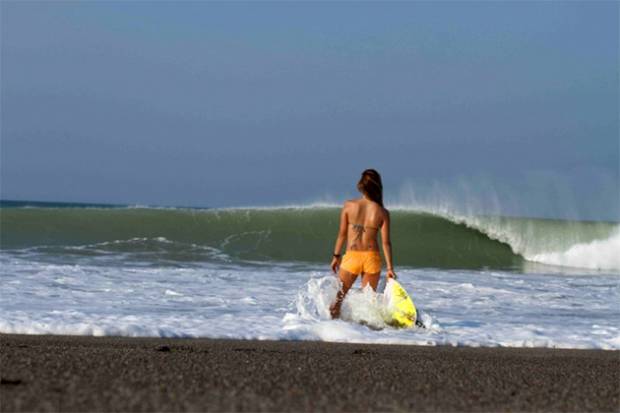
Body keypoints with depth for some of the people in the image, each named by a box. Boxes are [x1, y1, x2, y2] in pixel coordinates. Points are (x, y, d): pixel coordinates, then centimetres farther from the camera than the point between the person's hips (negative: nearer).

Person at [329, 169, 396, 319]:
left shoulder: (349, 206, -5)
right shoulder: (382, 212, -4)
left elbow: (342, 234, 0)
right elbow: (386, 242, -4)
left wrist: (336, 256, 11)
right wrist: (390, 268, 0)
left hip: (352, 256, 0)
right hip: (372, 257, 1)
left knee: (339, 295, 13)